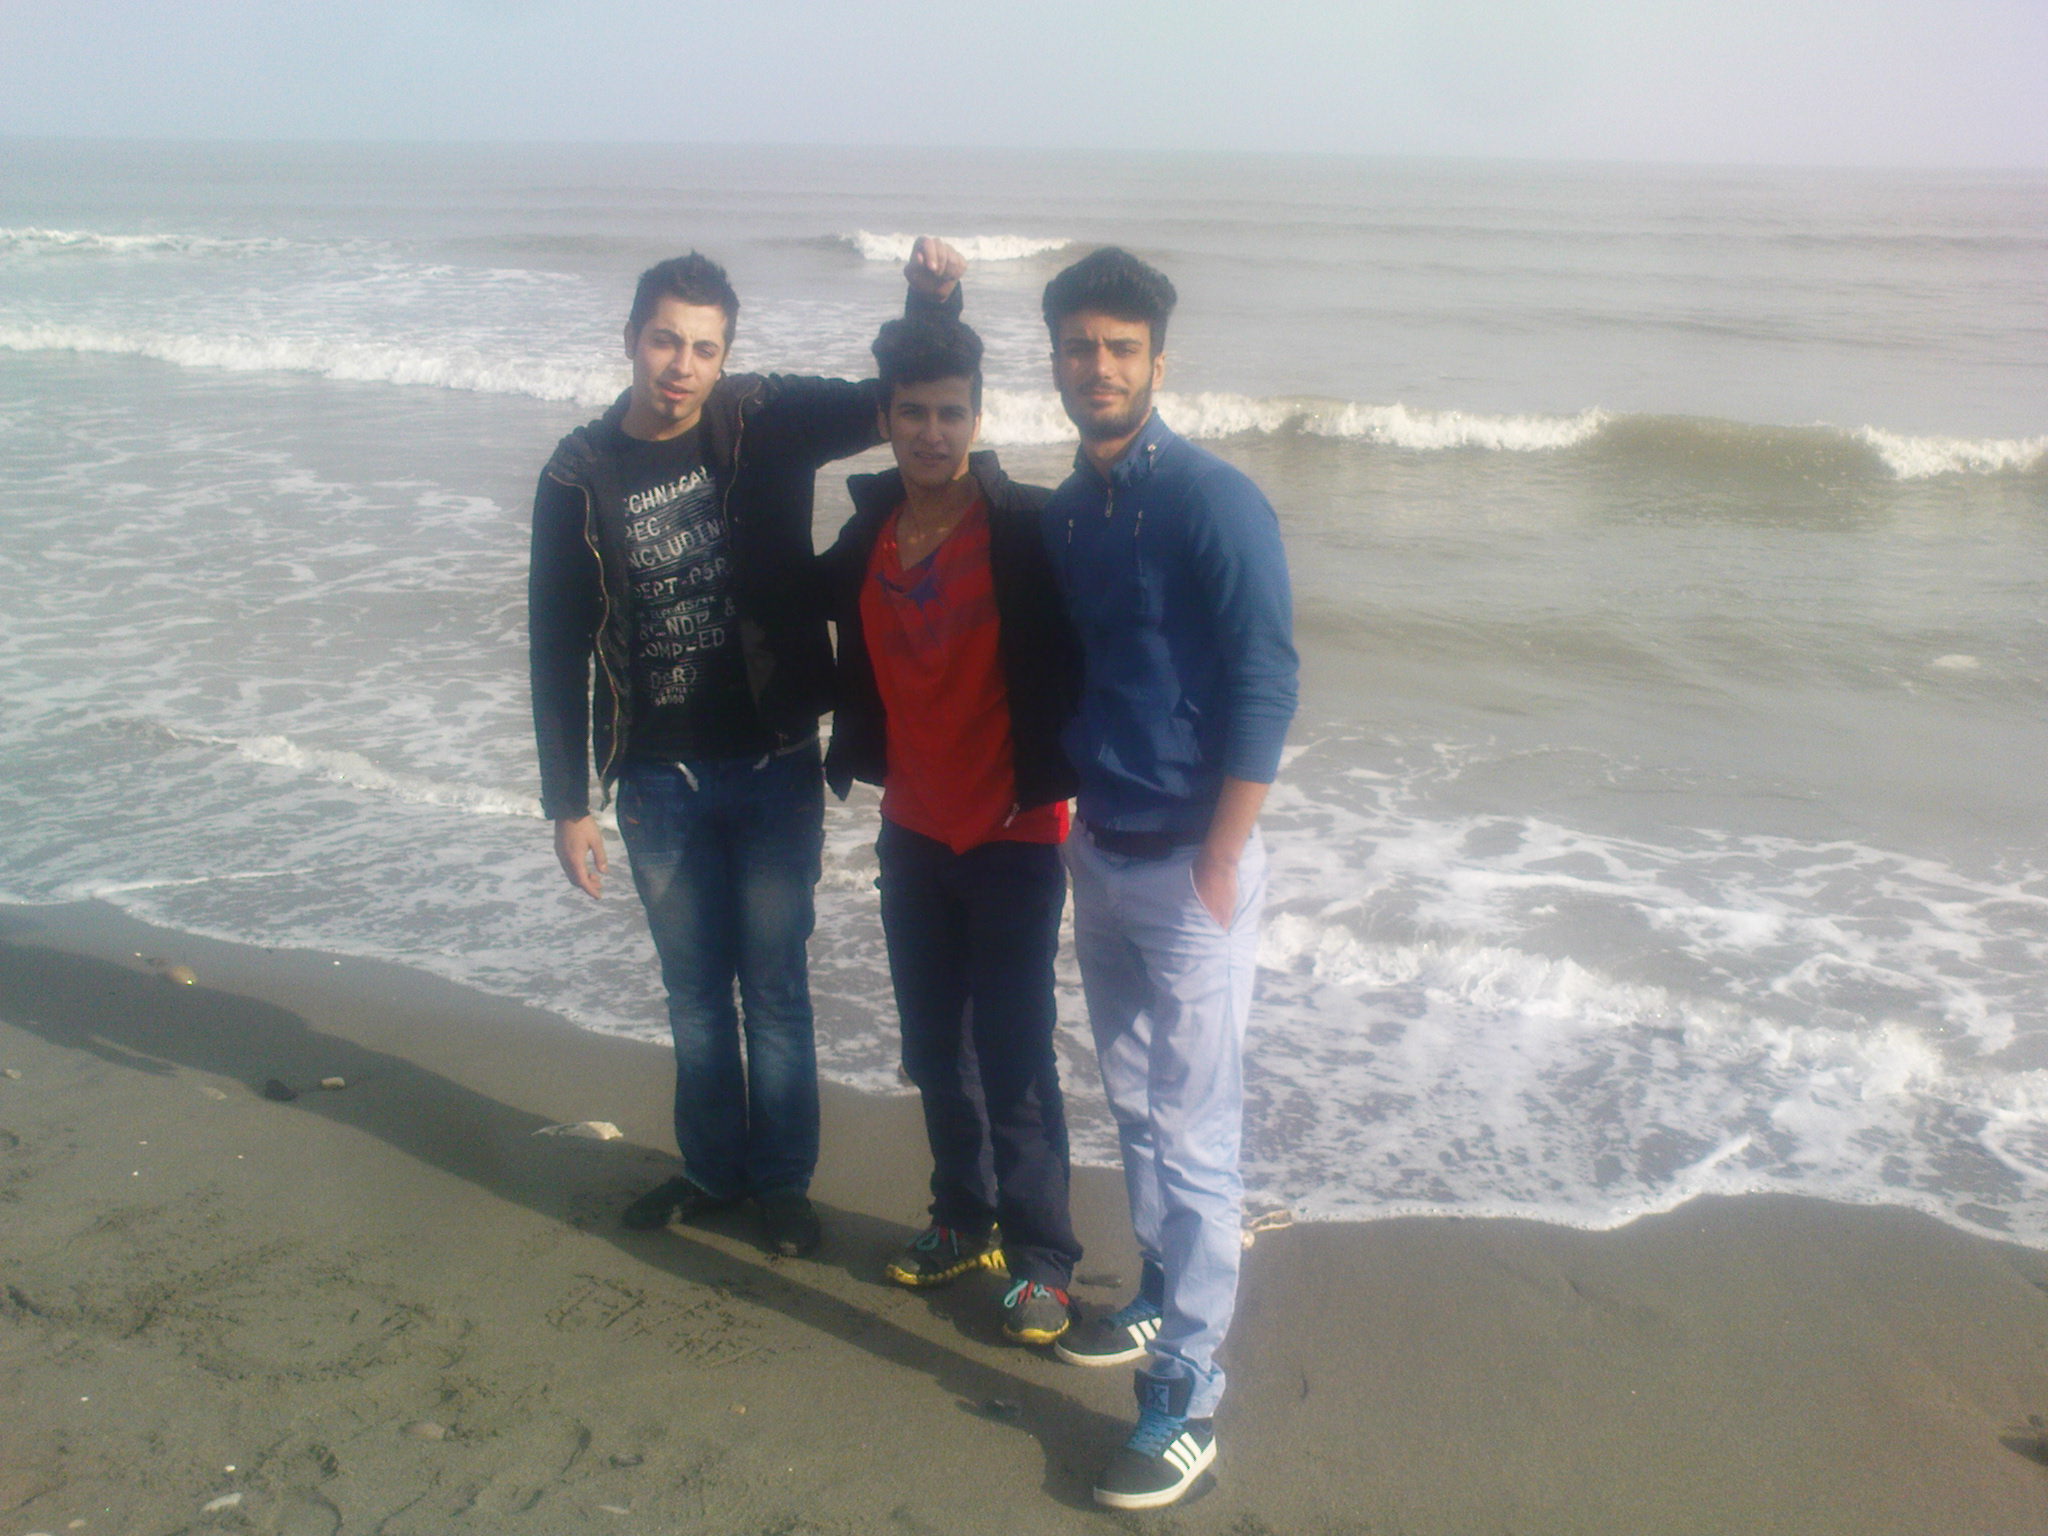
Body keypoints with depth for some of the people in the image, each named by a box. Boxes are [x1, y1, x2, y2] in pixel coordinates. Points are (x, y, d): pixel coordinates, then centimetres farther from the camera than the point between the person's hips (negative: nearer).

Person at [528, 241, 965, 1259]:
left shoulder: (767, 423, -6)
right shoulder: (580, 476, -4)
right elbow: (558, 648, 0)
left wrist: (930, 303, -25)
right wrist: (567, 804, 0)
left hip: (773, 766, -1)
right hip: (657, 782, 2)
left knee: (774, 989, 9)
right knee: (694, 991, 16)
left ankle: (783, 1180, 27)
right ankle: (712, 1166, 35)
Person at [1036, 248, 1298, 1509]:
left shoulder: (1216, 504, -14)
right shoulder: (1065, 512, 7)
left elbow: (1264, 692, -16)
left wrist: (1216, 872, -17)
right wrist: (1067, 819, 11)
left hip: (1187, 870, -7)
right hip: (1098, 857, 7)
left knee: (1193, 1132, 0)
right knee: (1135, 1103, 20)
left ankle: (1188, 1394, 10)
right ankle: (1167, 1297, 38)